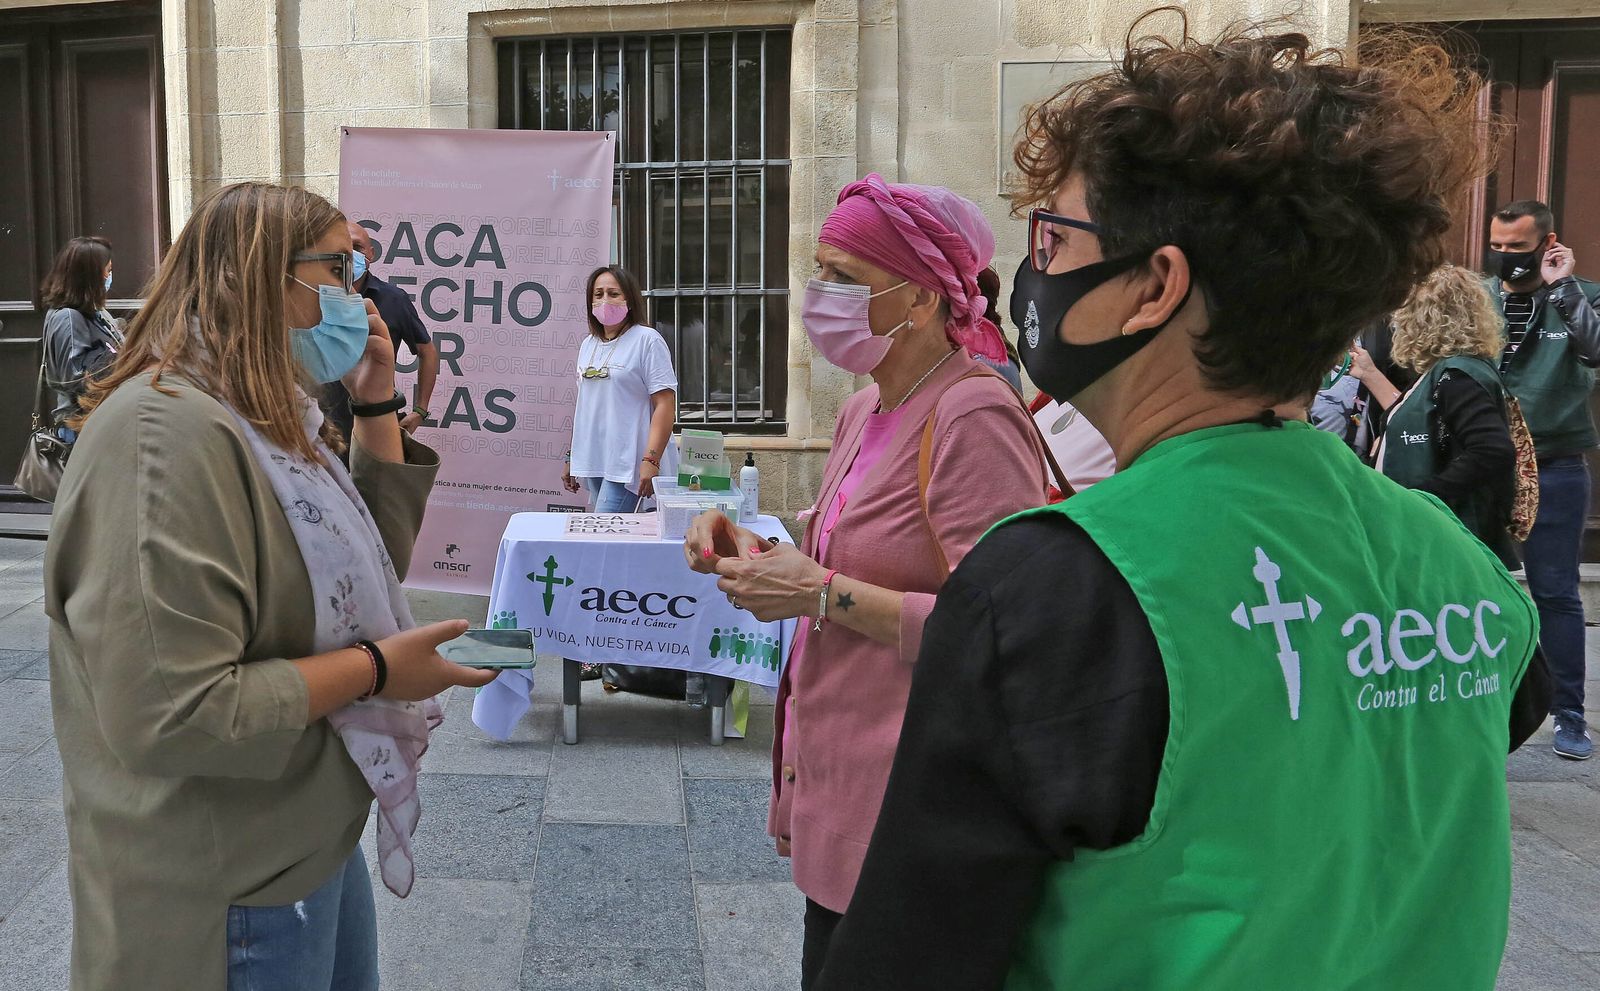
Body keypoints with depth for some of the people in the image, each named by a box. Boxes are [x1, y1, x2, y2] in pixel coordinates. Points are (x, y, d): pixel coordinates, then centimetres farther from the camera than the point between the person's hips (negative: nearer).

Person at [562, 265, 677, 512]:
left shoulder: (647, 340, -5)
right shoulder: (588, 345, 16)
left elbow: (665, 404, -11)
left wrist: (651, 460, -20)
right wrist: (571, 457, 20)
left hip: (626, 466, -6)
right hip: (592, 461, 7)